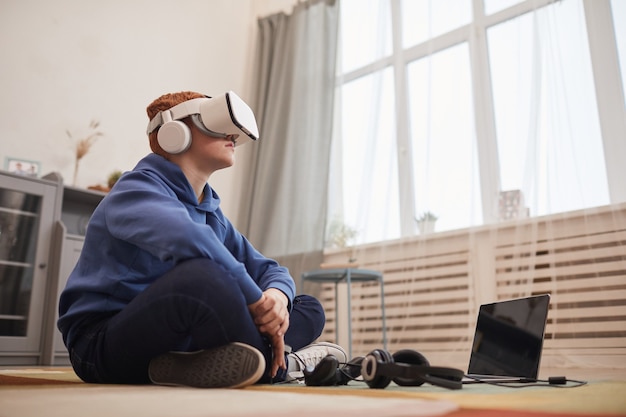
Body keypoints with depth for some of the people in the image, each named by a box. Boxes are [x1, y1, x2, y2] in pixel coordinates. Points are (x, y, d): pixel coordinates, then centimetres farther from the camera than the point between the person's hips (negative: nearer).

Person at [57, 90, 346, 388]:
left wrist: (278, 296, -14)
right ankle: (279, 364, -12)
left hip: (179, 343, 7)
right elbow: (188, 239, -35)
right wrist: (259, 303, -27)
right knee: (201, 275, -38)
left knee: (309, 309, 6)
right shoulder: (137, 189, -12)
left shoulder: (212, 215, 13)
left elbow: (267, 269, 10)